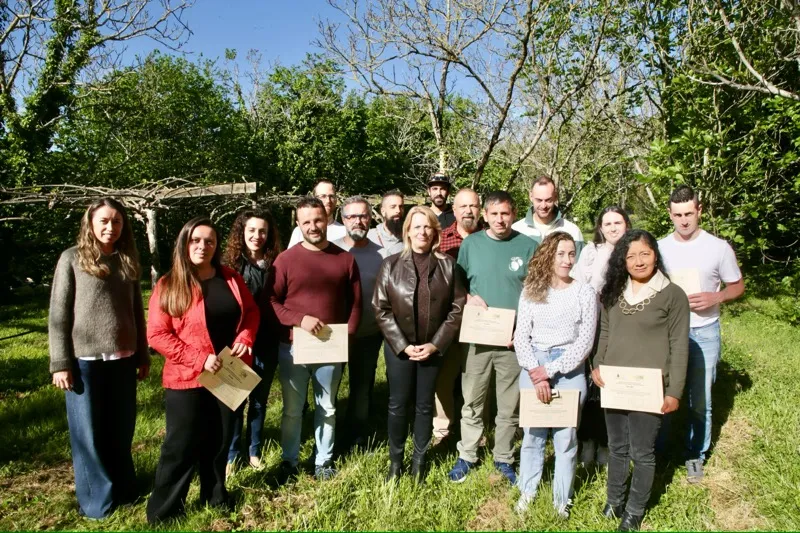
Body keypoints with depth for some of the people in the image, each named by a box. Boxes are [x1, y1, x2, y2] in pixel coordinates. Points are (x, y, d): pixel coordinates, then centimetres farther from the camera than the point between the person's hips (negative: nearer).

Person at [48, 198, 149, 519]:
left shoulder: (127, 261, 7)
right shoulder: (72, 259, -4)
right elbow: (58, 315, -5)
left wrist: (143, 355, 12)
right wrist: (60, 363, -9)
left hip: (123, 360, 4)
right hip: (85, 361, -3)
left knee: (122, 430, 13)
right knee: (89, 433, 8)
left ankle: (123, 490, 31)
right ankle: (96, 500, 23)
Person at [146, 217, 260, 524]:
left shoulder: (231, 279, 3)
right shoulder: (168, 286, -9)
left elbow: (251, 312, 11)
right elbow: (157, 335, -13)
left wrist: (244, 339, -9)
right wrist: (199, 359, -20)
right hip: (187, 379, -4)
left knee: (220, 441, 17)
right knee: (181, 446, 4)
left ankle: (215, 496, 36)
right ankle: (163, 511, 22)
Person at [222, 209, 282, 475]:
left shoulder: (275, 264, -1)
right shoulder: (230, 264, -6)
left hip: (267, 344, 2)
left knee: (260, 399, 15)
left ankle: (254, 450, 31)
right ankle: (231, 454, 25)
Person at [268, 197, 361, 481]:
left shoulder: (346, 259, 2)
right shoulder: (286, 259, -3)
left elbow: (355, 303, 5)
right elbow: (271, 301, -5)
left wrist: (347, 336, -7)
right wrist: (300, 319, -18)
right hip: (293, 347, -1)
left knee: (327, 408, 14)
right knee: (292, 409, 12)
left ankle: (324, 461, 30)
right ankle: (289, 461, 29)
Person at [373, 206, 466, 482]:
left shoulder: (447, 265, -1)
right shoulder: (391, 264, -3)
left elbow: (457, 308, -2)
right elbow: (381, 309, -5)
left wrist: (436, 344, -9)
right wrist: (402, 345, -11)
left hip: (433, 347, 1)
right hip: (399, 347, -1)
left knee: (425, 405, 12)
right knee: (398, 405, 6)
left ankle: (419, 459, 28)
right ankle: (395, 460, 24)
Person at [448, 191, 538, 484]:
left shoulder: (528, 246, -2)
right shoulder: (471, 243, 2)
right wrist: (469, 297, -10)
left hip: (515, 338, 0)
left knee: (510, 406, 12)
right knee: (471, 403, 10)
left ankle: (504, 459, 29)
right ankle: (466, 456, 26)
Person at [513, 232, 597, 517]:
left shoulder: (585, 293, -2)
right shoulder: (531, 291, 3)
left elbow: (585, 341, -6)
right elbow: (520, 336, 0)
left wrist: (550, 370, -11)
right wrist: (535, 372, -12)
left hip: (569, 370, -1)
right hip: (533, 368, 2)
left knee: (565, 437, 6)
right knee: (532, 434, 11)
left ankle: (562, 498, 22)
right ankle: (527, 491, 27)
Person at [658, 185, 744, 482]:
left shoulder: (718, 248, -5)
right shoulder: (659, 248, 0)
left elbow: (737, 286, 4)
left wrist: (714, 298, -15)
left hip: (703, 332, -1)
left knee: (699, 400, 9)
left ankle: (696, 455, 26)